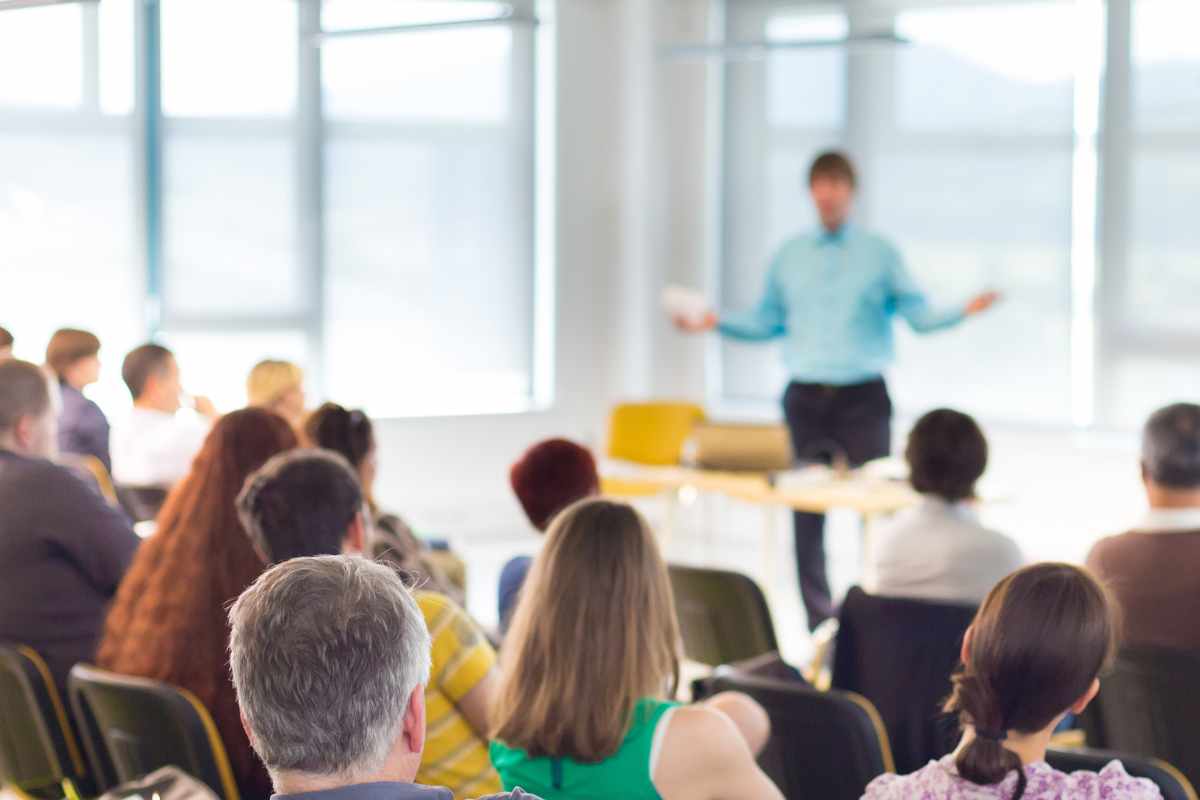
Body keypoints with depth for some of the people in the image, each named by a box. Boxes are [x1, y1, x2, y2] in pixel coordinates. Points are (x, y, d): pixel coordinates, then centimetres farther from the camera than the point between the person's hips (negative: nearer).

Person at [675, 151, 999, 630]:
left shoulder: (879, 253, 5)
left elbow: (918, 315, 0)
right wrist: (716, 322, 6)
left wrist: (962, 312, -17)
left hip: (862, 397, -2)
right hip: (805, 397, 2)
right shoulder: (789, 256, 12)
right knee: (806, 516, 2)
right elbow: (767, 321, 17)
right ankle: (818, 623, 9)